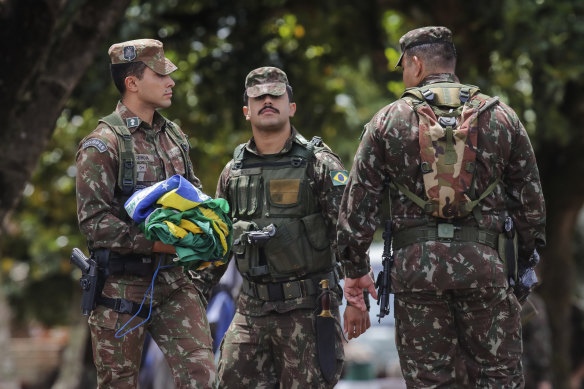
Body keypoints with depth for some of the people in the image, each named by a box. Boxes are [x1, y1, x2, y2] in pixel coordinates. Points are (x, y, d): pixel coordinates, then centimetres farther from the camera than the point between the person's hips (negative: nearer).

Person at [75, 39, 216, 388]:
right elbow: (93, 221, -16)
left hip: (174, 281, 5)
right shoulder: (103, 144, -10)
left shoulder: (175, 136, 12)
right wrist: (154, 243, -23)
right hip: (123, 288, -5)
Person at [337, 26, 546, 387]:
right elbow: (530, 199, 10)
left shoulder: (389, 120, 4)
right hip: (486, 260, 0)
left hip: (416, 262, 0)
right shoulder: (501, 116, 8)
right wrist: (525, 261, 19)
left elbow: (358, 202, 4)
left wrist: (355, 269, 12)